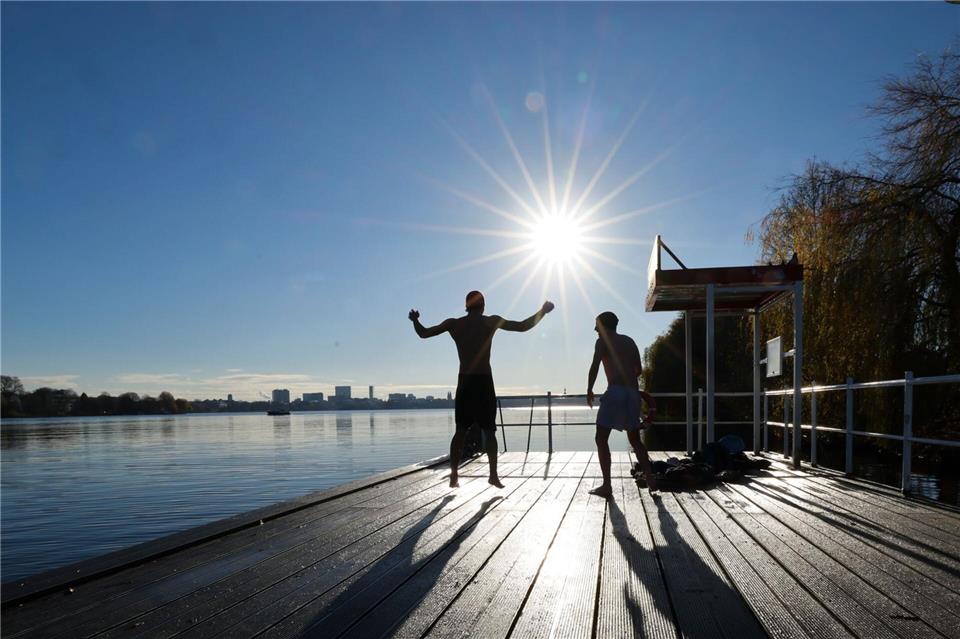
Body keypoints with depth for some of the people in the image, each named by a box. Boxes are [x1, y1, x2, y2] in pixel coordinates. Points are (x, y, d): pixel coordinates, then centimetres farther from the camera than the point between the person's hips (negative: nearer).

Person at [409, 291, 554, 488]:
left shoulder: (453, 324, 5)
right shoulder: (491, 321, -2)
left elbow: (424, 333, 11)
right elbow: (523, 327, -1)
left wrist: (415, 320, 30)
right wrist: (543, 311, 11)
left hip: (465, 383, 3)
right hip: (484, 382, -2)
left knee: (460, 432, 8)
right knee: (489, 431, 4)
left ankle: (454, 476, 6)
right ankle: (493, 475, 0)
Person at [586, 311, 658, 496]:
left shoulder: (603, 341, 3)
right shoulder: (629, 341, 21)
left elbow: (595, 367, -8)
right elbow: (639, 369, 20)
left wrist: (589, 391, 1)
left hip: (615, 391, -7)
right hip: (633, 392, 7)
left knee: (601, 439, -1)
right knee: (635, 439, 18)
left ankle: (606, 485, -8)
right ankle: (650, 479, 9)